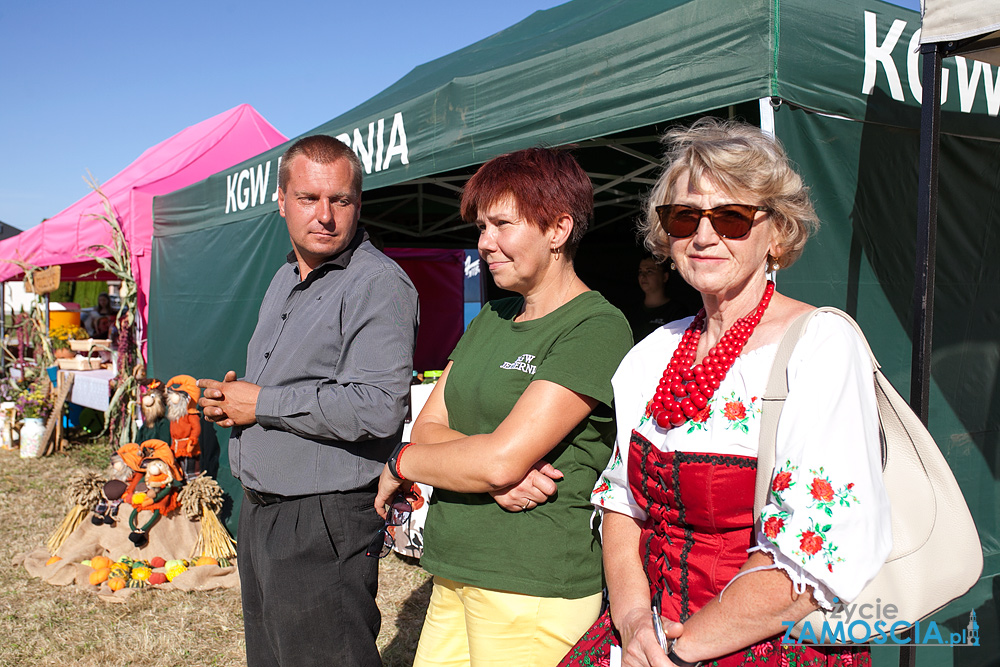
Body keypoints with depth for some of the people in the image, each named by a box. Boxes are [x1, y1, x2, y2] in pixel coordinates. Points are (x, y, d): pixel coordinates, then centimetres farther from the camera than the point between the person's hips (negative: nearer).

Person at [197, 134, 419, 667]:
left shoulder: (379, 284, -17)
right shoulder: (284, 279, 13)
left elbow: (376, 408, -29)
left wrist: (261, 404, -18)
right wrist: (228, 397, 3)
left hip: (322, 525, -9)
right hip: (258, 510, 9)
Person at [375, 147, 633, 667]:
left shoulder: (597, 329, -13)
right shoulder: (489, 321, 12)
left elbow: (501, 458, -20)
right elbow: (427, 427, 5)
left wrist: (400, 465, -4)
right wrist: (496, 476, -15)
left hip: (535, 589, -6)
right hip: (455, 575, 7)